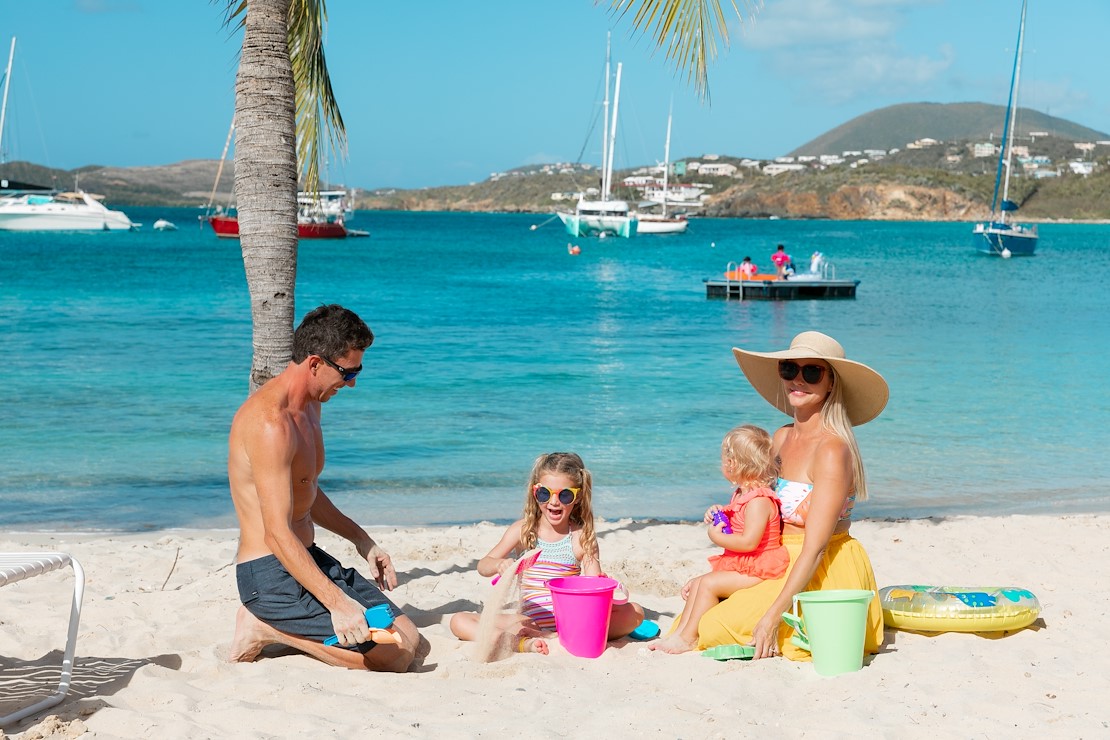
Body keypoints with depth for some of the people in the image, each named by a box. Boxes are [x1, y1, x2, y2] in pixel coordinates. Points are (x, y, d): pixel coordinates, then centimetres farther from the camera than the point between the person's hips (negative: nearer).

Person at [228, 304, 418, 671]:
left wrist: (361, 539, 25)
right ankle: (267, 626, -6)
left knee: (408, 637, 9)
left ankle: (274, 625, 8)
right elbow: (277, 534, -29)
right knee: (395, 656, -15)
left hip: (308, 559, 10)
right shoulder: (270, 423, -24)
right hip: (270, 573, -10)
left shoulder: (310, 406, 10)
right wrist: (338, 602, -35)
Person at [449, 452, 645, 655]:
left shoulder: (582, 537, 0)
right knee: (458, 621, -17)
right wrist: (499, 564, -24)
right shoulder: (523, 530, 3)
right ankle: (523, 643, -42)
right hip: (531, 621, 1)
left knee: (635, 612, -22)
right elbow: (483, 566, 0)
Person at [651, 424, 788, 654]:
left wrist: (717, 536, -18)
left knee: (708, 584, -19)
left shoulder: (759, 501, -22)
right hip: (740, 566, 11)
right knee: (698, 583, 8)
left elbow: (749, 542, -30)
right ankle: (679, 632, 4)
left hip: (755, 570, -11)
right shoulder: (742, 495, 13)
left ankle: (688, 638, -13)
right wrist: (719, 512, 12)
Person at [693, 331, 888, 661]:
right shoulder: (782, 439, 7)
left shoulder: (832, 450, -19)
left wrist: (772, 618, -29)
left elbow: (815, 547, -24)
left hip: (825, 576, -8)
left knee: (713, 629, -17)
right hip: (785, 567, 8)